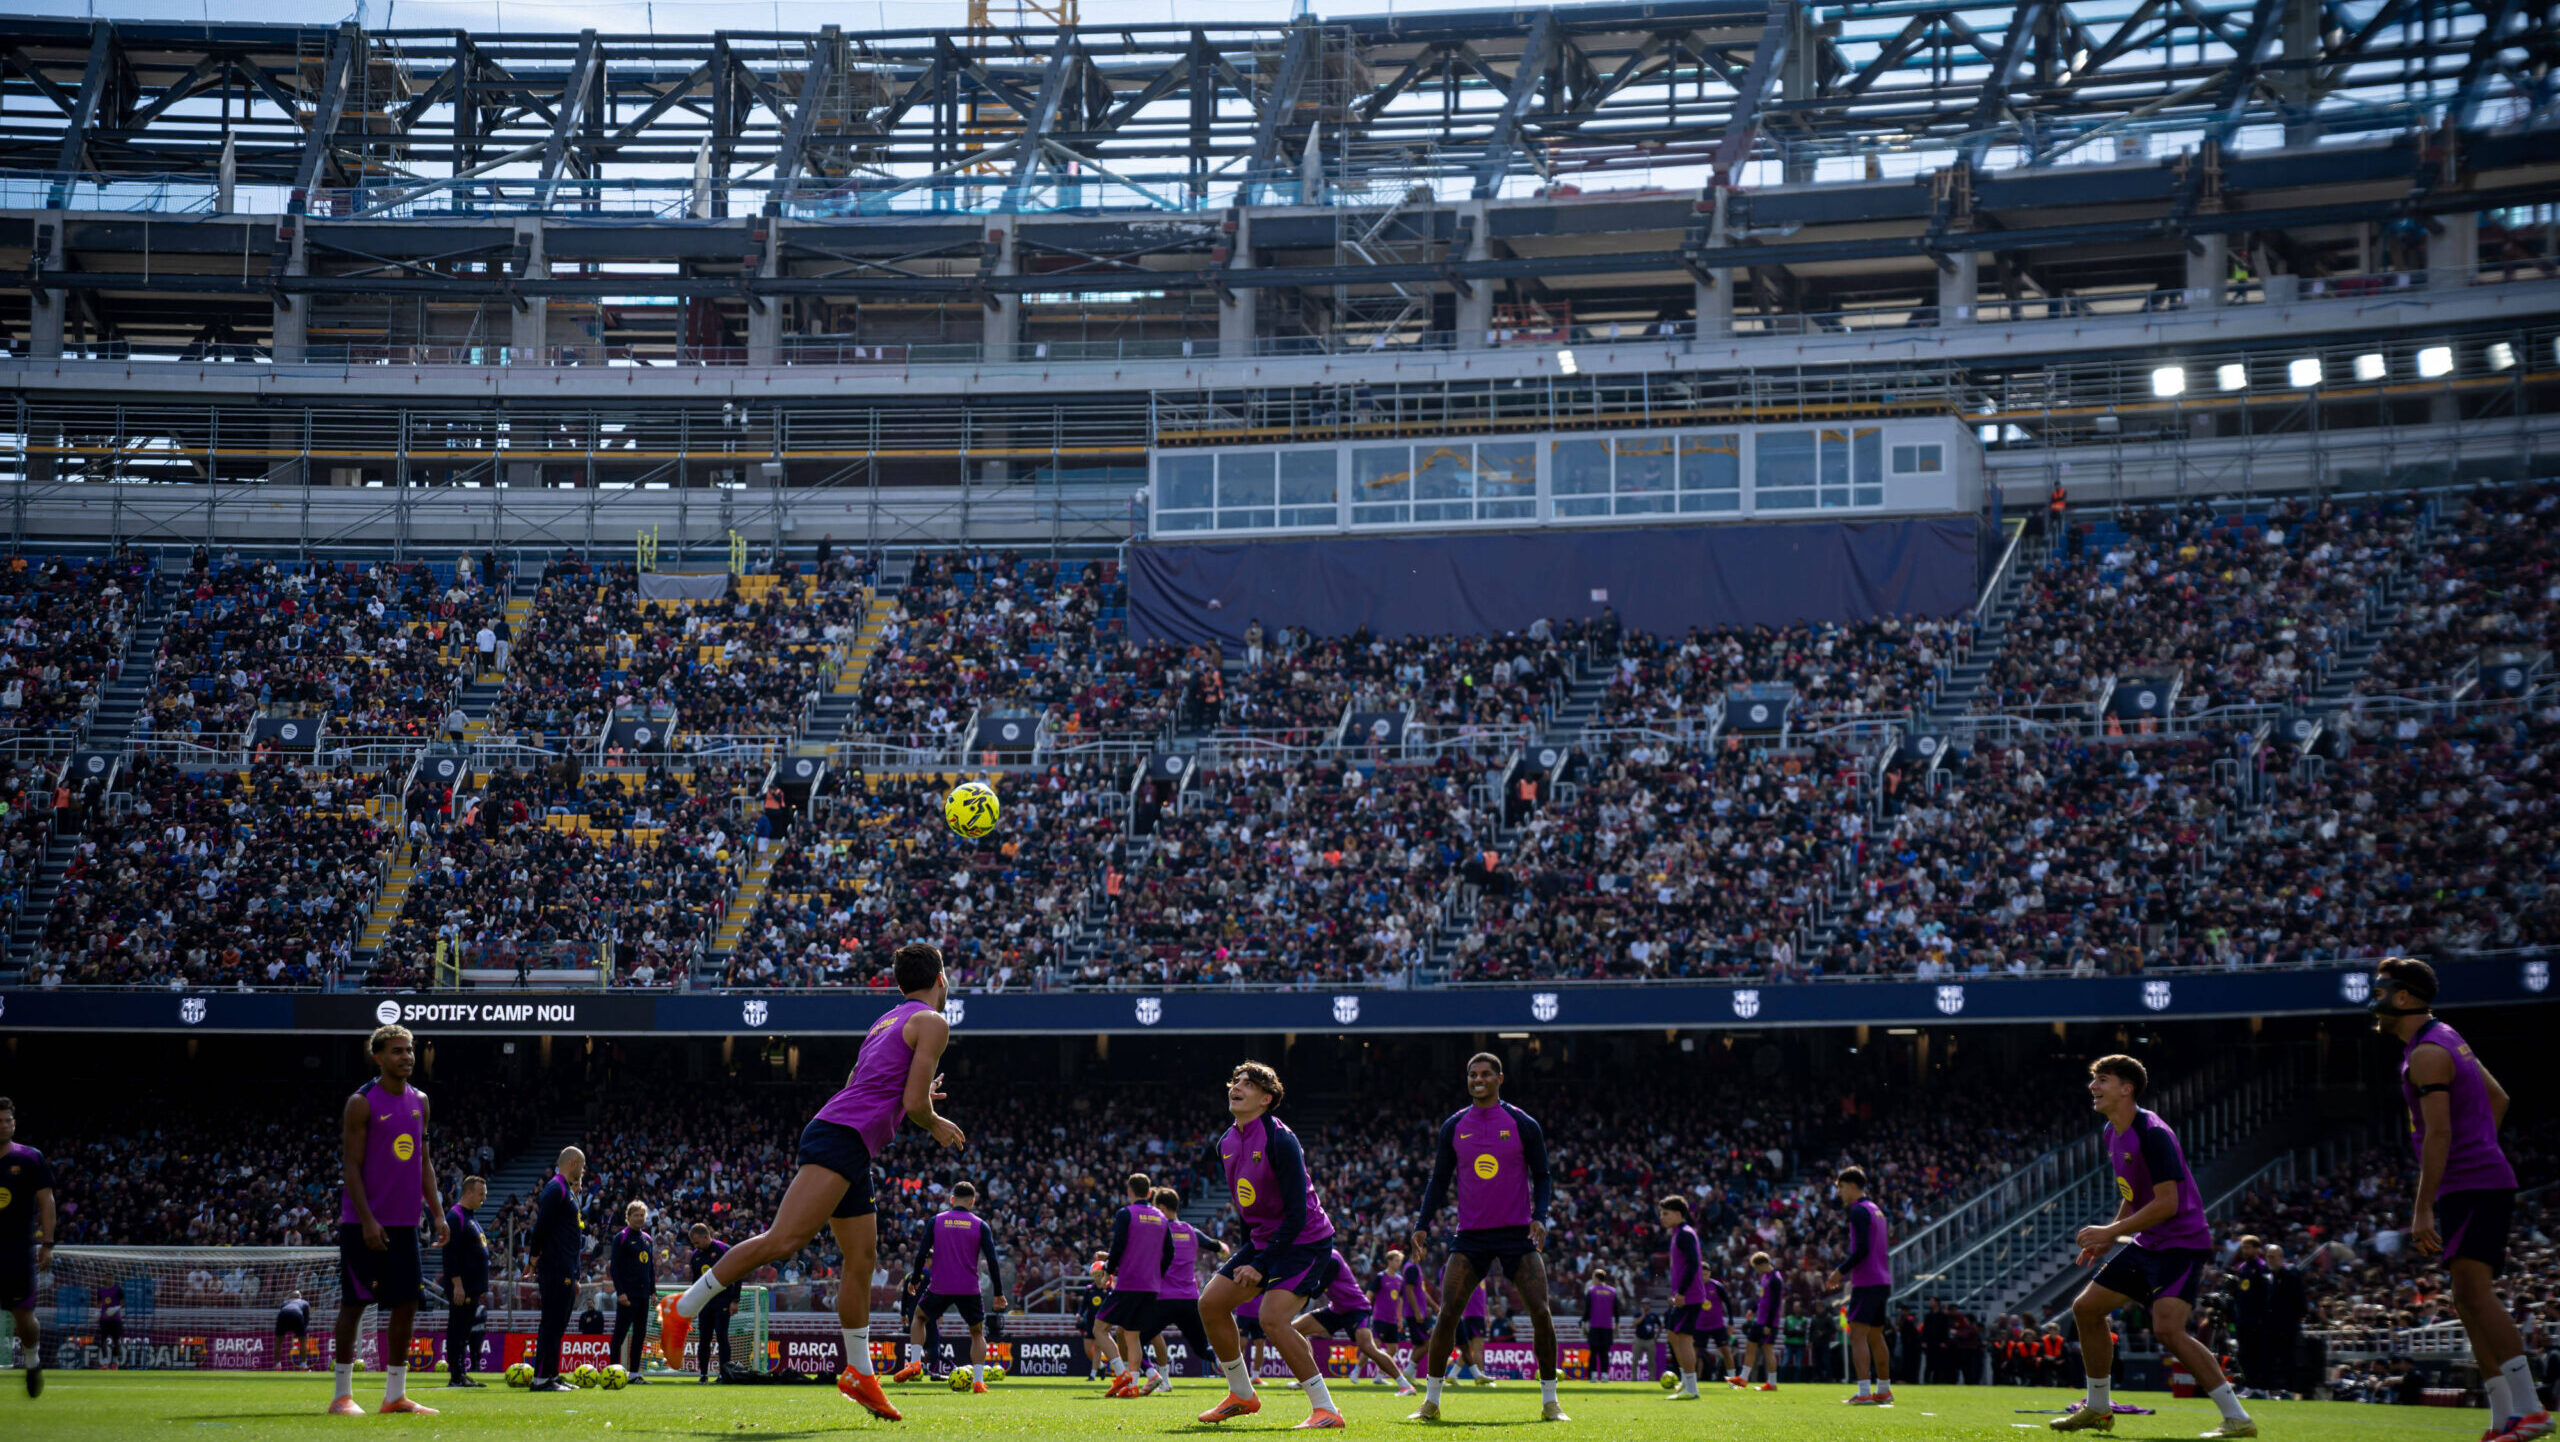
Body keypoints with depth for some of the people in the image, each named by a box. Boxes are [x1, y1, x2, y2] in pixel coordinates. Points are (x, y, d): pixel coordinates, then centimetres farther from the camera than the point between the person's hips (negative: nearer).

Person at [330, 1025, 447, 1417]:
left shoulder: (419, 1102, 11)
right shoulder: (362, 1103, -9)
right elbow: (351, 1166, -11)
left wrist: (437, 1212, 8)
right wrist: (368, 1221, -18)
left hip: (404, 1222, 7)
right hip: (364, 1223, -6)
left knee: (406, 1304, 5)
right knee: (354, 1303, -3)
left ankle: (395, 1395, 11)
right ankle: (342, 1395, 4)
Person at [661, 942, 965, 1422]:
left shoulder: (887, 1021, 26)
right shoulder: (932, 1022, -1)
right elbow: (912, 1103, -10)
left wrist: (919, 1098, 38)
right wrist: (937, 1126, 11)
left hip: (848, 1150, 10)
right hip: (842, 1139, -10)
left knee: (862, 1259, 12)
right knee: (783, 1240, -20)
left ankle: (859, 1373, 16)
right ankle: (683, 1310, -18)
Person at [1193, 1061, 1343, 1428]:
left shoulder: (1280, 1140, -22)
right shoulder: (1226, 1144, 4)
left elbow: (1297, 1214, -24)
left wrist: (1261, 1265, -24)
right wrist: (1248, 1253, 19)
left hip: (1305, 1240, -9)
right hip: (1262, 1240, 9)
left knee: (1272, 1317, -24)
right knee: (1211, 1303, 5)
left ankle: (1326, 1409, -15)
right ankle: (1242, 1395, 21)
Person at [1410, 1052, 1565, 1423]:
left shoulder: (1523, 1124, 0)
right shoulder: (1454, 1126, 6)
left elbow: (1542, 1177, 4)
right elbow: (1440, 1180, 11)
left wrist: (1540, 1216, -13)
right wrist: (1422, 1223, 0)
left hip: (1517, 1235, -1)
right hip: (1471, 1236, 1)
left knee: (1541, 1312, -10)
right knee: (1446, 1314, -10)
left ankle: (1550, 1402, 3)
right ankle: (1430, 1401, 0)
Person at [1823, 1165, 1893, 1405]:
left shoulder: (1859, 1211, -11)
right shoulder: (1876, 1210, 18)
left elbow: (1862, 1250, -20)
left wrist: (1840, 1272, -12)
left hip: (1866, 1283, -10)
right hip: (1882, 1281, 10)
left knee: (1857, 1335, -11)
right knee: (1875, 1335, 17)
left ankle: (1864, 1392, -19)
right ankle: (1884, 1391, 22)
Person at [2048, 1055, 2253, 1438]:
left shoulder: (2153, 1133, -20)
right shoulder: (2113, 1134, 10)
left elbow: (2167, 1203, -25)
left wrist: (2111, 1232, -22)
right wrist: (2108, 1239, 14)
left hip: (2182, 1243, -10)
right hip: (2146, 1244, 10)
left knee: (2167, 1329, -25)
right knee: (2087, 1308, 11)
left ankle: (2237, 1419, -19)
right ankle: (2098, 1410, 25)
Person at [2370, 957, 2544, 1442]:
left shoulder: (2426, 1055, -13)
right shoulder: (2446, 1039, 19)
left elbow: (2438, 1134, -20)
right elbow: (2497, 1098, 29)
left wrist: (2422, 1210, -22)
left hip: (2471, 1185, -11)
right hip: (2485, 1181, 11)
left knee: (2474, 1292, -20)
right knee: (2468, 1301, 10)